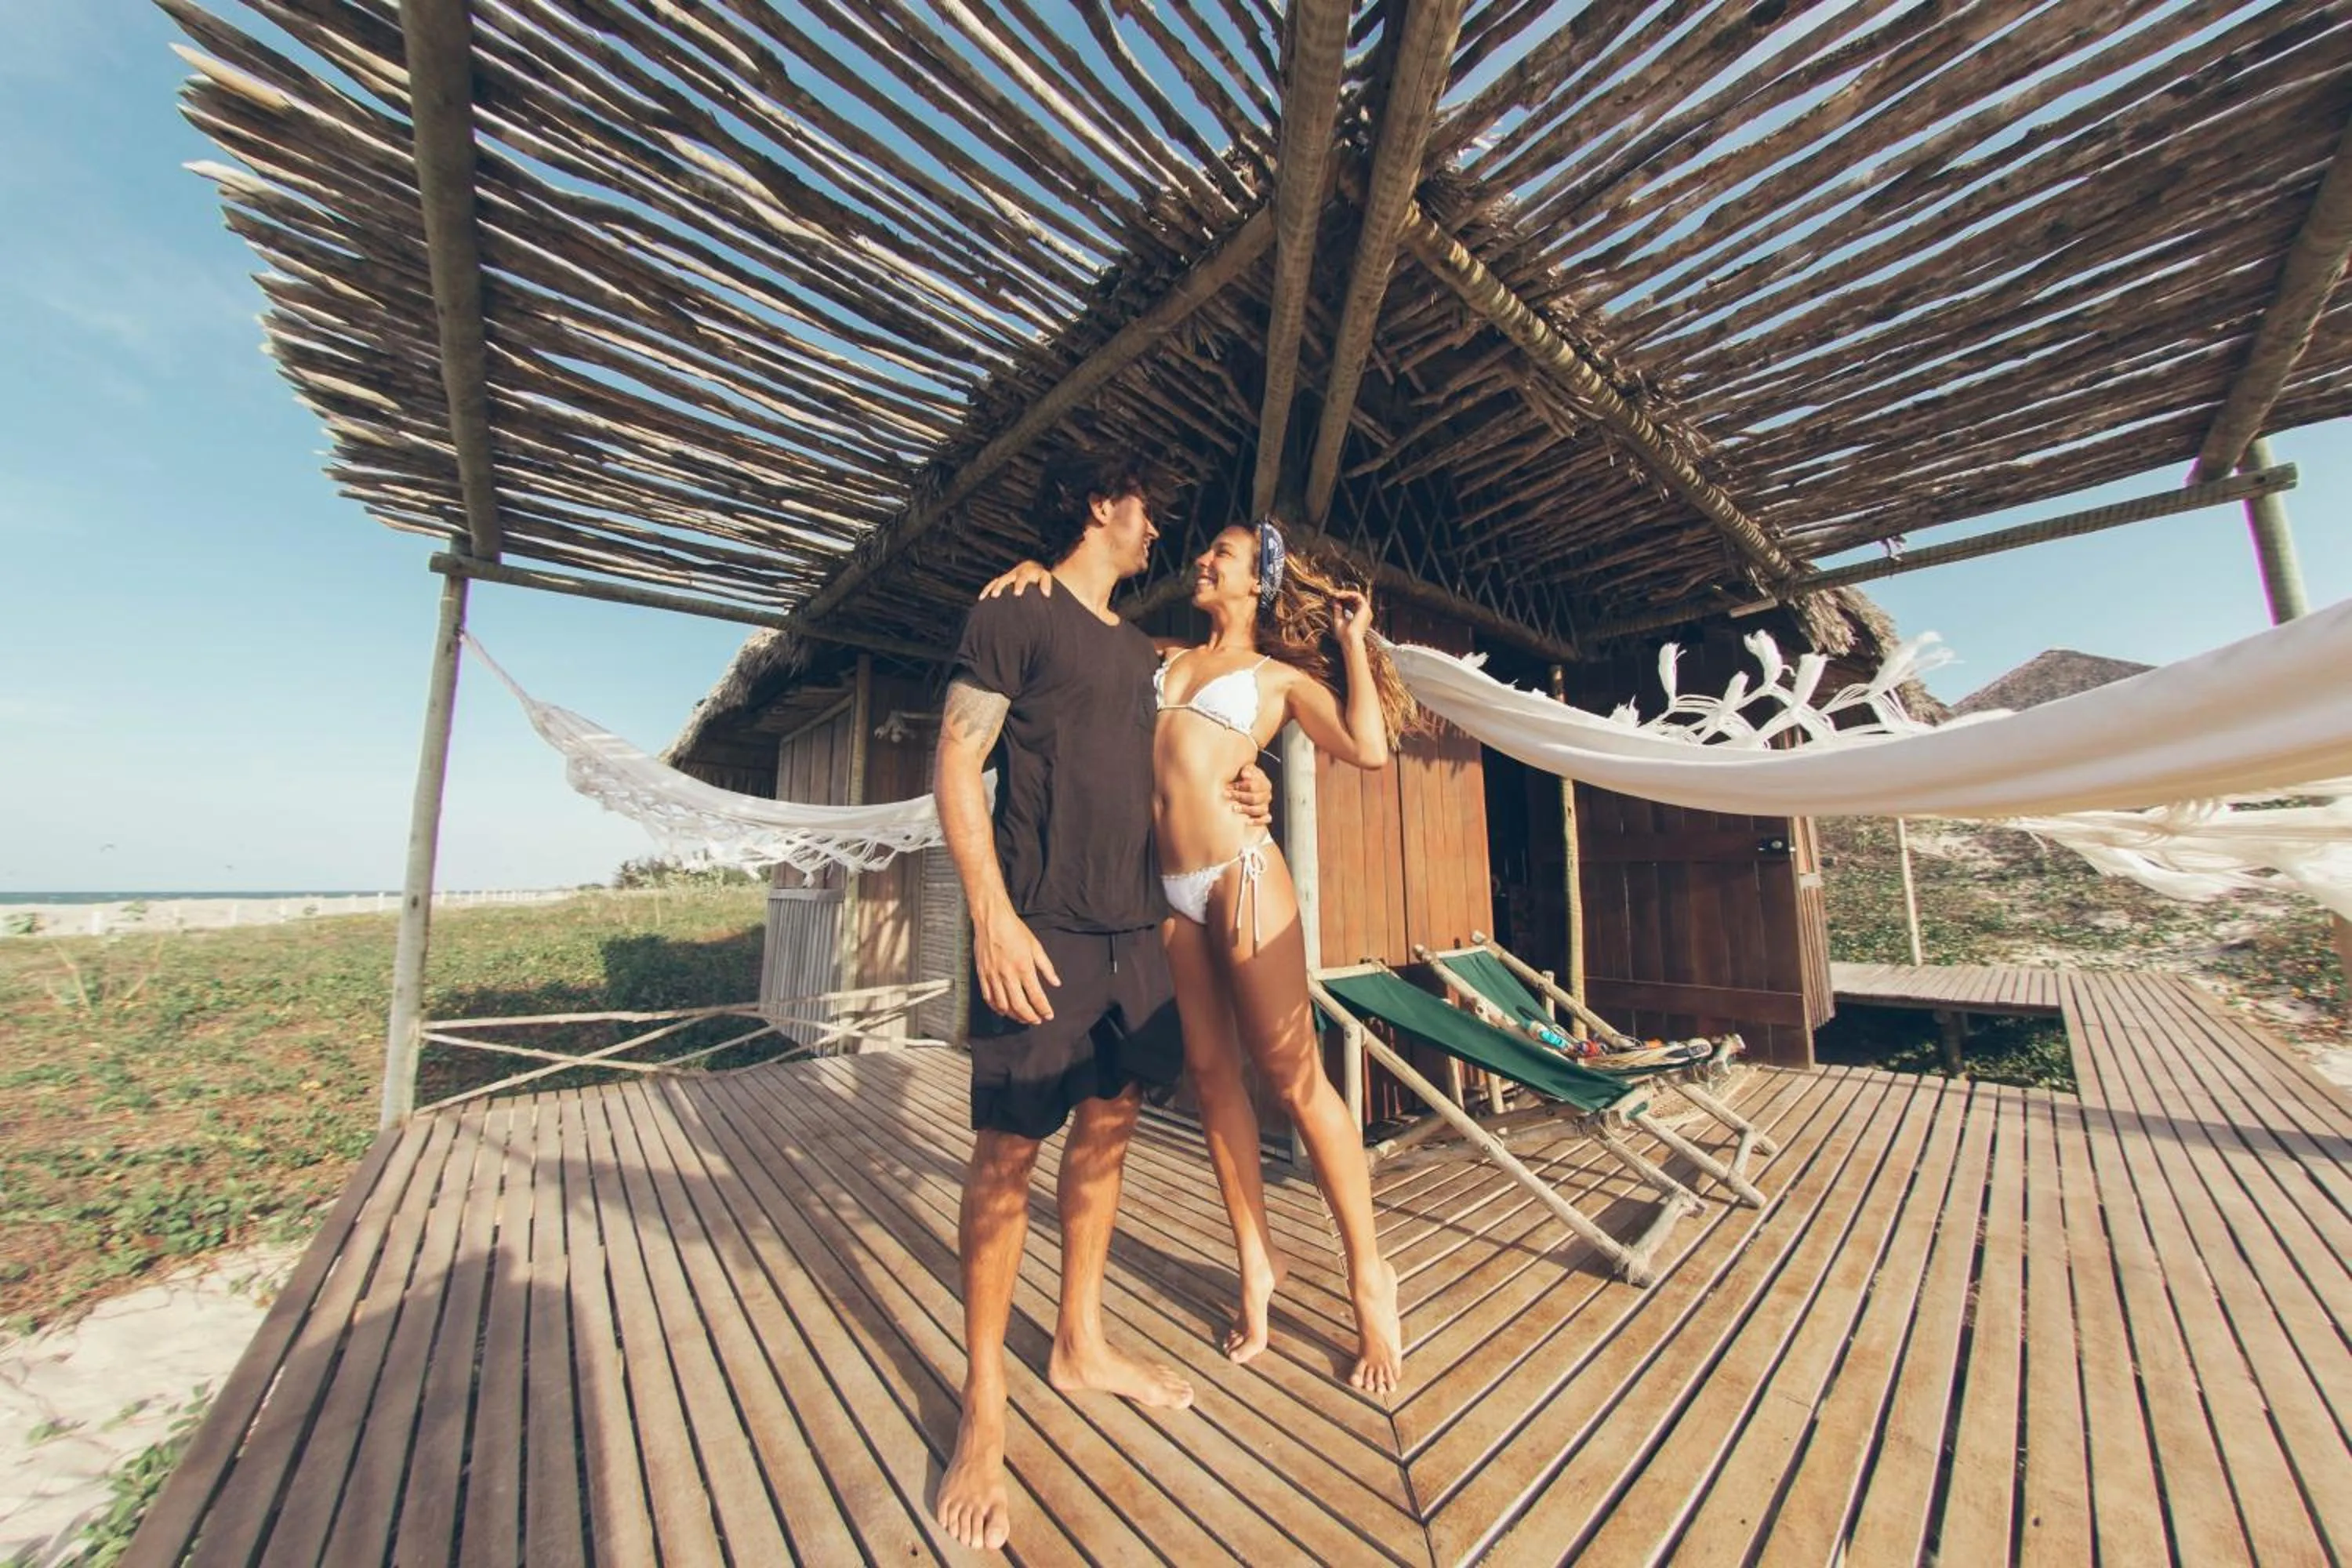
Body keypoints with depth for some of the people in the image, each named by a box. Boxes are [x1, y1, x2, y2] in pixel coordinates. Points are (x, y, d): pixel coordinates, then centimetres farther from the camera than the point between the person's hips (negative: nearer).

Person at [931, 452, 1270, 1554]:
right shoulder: (1013, 617, -2)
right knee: (1009, 1150, 1)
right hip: (1043, 929, -7)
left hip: (1136, 926, 8)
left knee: (1107, 1126, 15)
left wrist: (1230, 798, 5)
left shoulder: (1141, 651, 19)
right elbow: (955, 767, -8)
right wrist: (992, 914, -18)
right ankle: (983, 1405, 21)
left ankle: (1080, 1345, 35)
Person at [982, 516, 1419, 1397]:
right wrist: (1037, 571, 5)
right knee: (1211, 1074, 11)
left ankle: (1369, 1275, 19)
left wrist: (1352, 641, 2)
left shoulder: (1280, 674, 7)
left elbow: (1369, 747, -6)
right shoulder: (1164, 659, 20)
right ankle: (1256, 1259, 29)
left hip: (1239, 873, -5)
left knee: (1291, 1074, 0)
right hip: (1168, 888, 5)